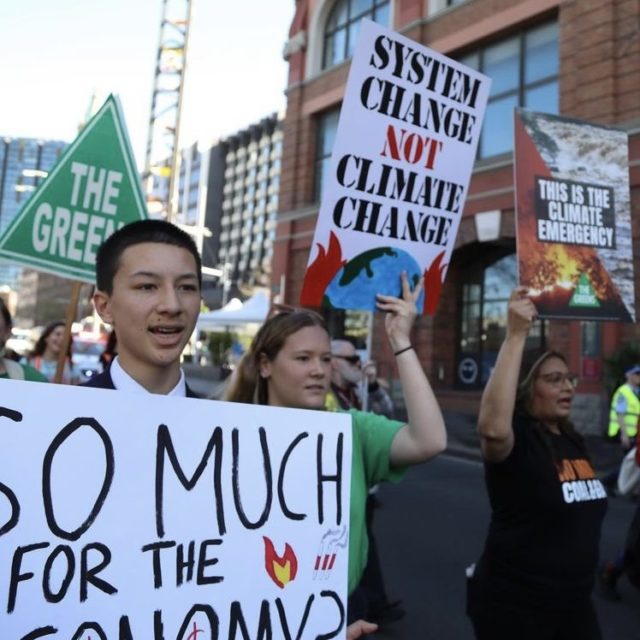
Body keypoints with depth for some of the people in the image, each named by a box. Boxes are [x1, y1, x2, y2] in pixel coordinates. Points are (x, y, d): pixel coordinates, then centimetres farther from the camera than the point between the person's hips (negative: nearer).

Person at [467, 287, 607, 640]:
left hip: (574, 600, 7)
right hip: (513, 603, -7)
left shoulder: (573, 440, 6)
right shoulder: (516, 439, -19)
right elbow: (492, 427, -44)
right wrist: (516, 335, -42)